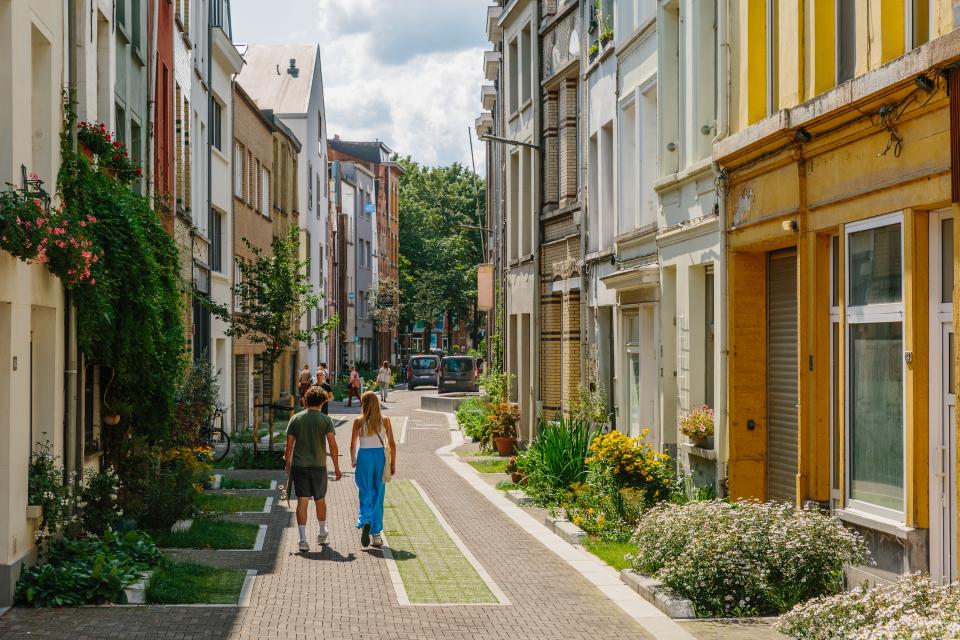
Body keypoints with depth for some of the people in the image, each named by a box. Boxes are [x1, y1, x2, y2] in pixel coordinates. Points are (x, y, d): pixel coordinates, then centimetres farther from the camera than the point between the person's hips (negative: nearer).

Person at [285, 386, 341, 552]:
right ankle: (322, 533, 34)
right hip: (319, 465, 0)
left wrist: (288, 465, 12)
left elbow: (289, 445, 1)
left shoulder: (295, 419, 1)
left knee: (302, 501, -1)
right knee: (320, 500, 17)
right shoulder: (326, 420, -3)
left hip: (299, 465, 0)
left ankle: (303, 539, -10)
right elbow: (332, 445, -9)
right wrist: (336, 468, -2)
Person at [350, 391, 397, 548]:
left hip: (364, 456, -1)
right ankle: (376, 535, 12)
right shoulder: (385, 421, 0)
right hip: (380, 456, 1)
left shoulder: (358, 421, -4)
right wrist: (393, 463, 9)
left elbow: (353, 444, 1)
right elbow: (392, 444, 0)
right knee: (378, 495, 9)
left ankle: (365, 521, -20)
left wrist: (353, 460, 18)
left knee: (365, 493, 8)